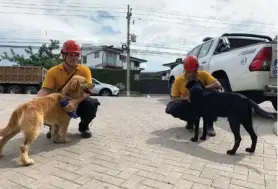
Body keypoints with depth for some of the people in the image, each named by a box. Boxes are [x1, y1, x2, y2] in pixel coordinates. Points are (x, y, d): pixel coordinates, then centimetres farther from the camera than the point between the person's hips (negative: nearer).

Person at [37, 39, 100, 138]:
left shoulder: (84, 70, -14)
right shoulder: (53, 71, -11)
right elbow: (45, 90, -20)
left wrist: (75, 101, -44)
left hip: (77, 104, -1)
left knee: (92, 104, -31)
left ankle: (84, 126, 3)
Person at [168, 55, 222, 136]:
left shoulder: (203, 74, -14)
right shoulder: (178, 80, -13)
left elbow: (218, 85, -25)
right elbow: (174, 99, -10)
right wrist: (185, 98, -31)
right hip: (189, 106, 1)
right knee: (173, 107, -29)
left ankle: (210, 125, -12)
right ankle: (190, 121, 4)